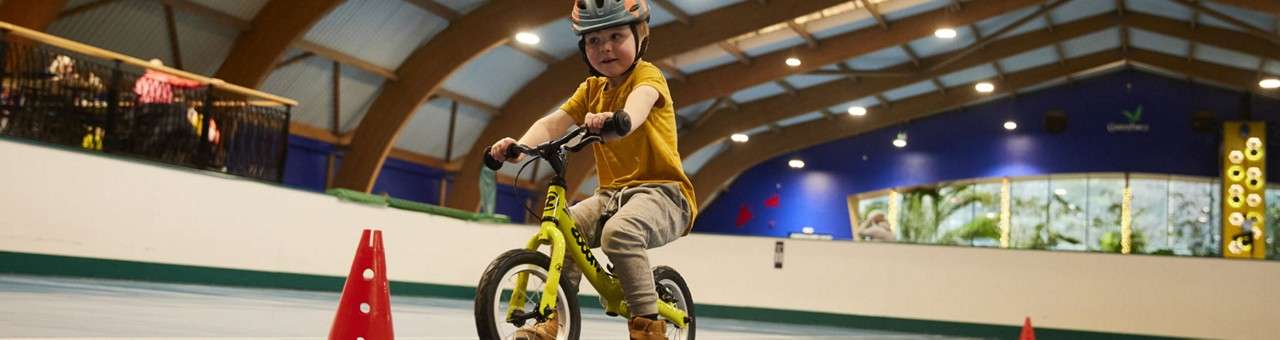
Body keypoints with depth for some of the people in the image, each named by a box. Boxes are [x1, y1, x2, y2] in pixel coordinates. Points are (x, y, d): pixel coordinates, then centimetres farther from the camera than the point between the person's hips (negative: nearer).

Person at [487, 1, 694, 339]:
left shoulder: (647, 76, -6)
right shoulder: (591, 89, 14)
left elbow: (639, 103, -32)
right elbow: (552, 123, 0)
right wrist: (519, 147, -22)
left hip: (661, 189, -7)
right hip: (612, 193, 7)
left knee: (619, 231, -34)